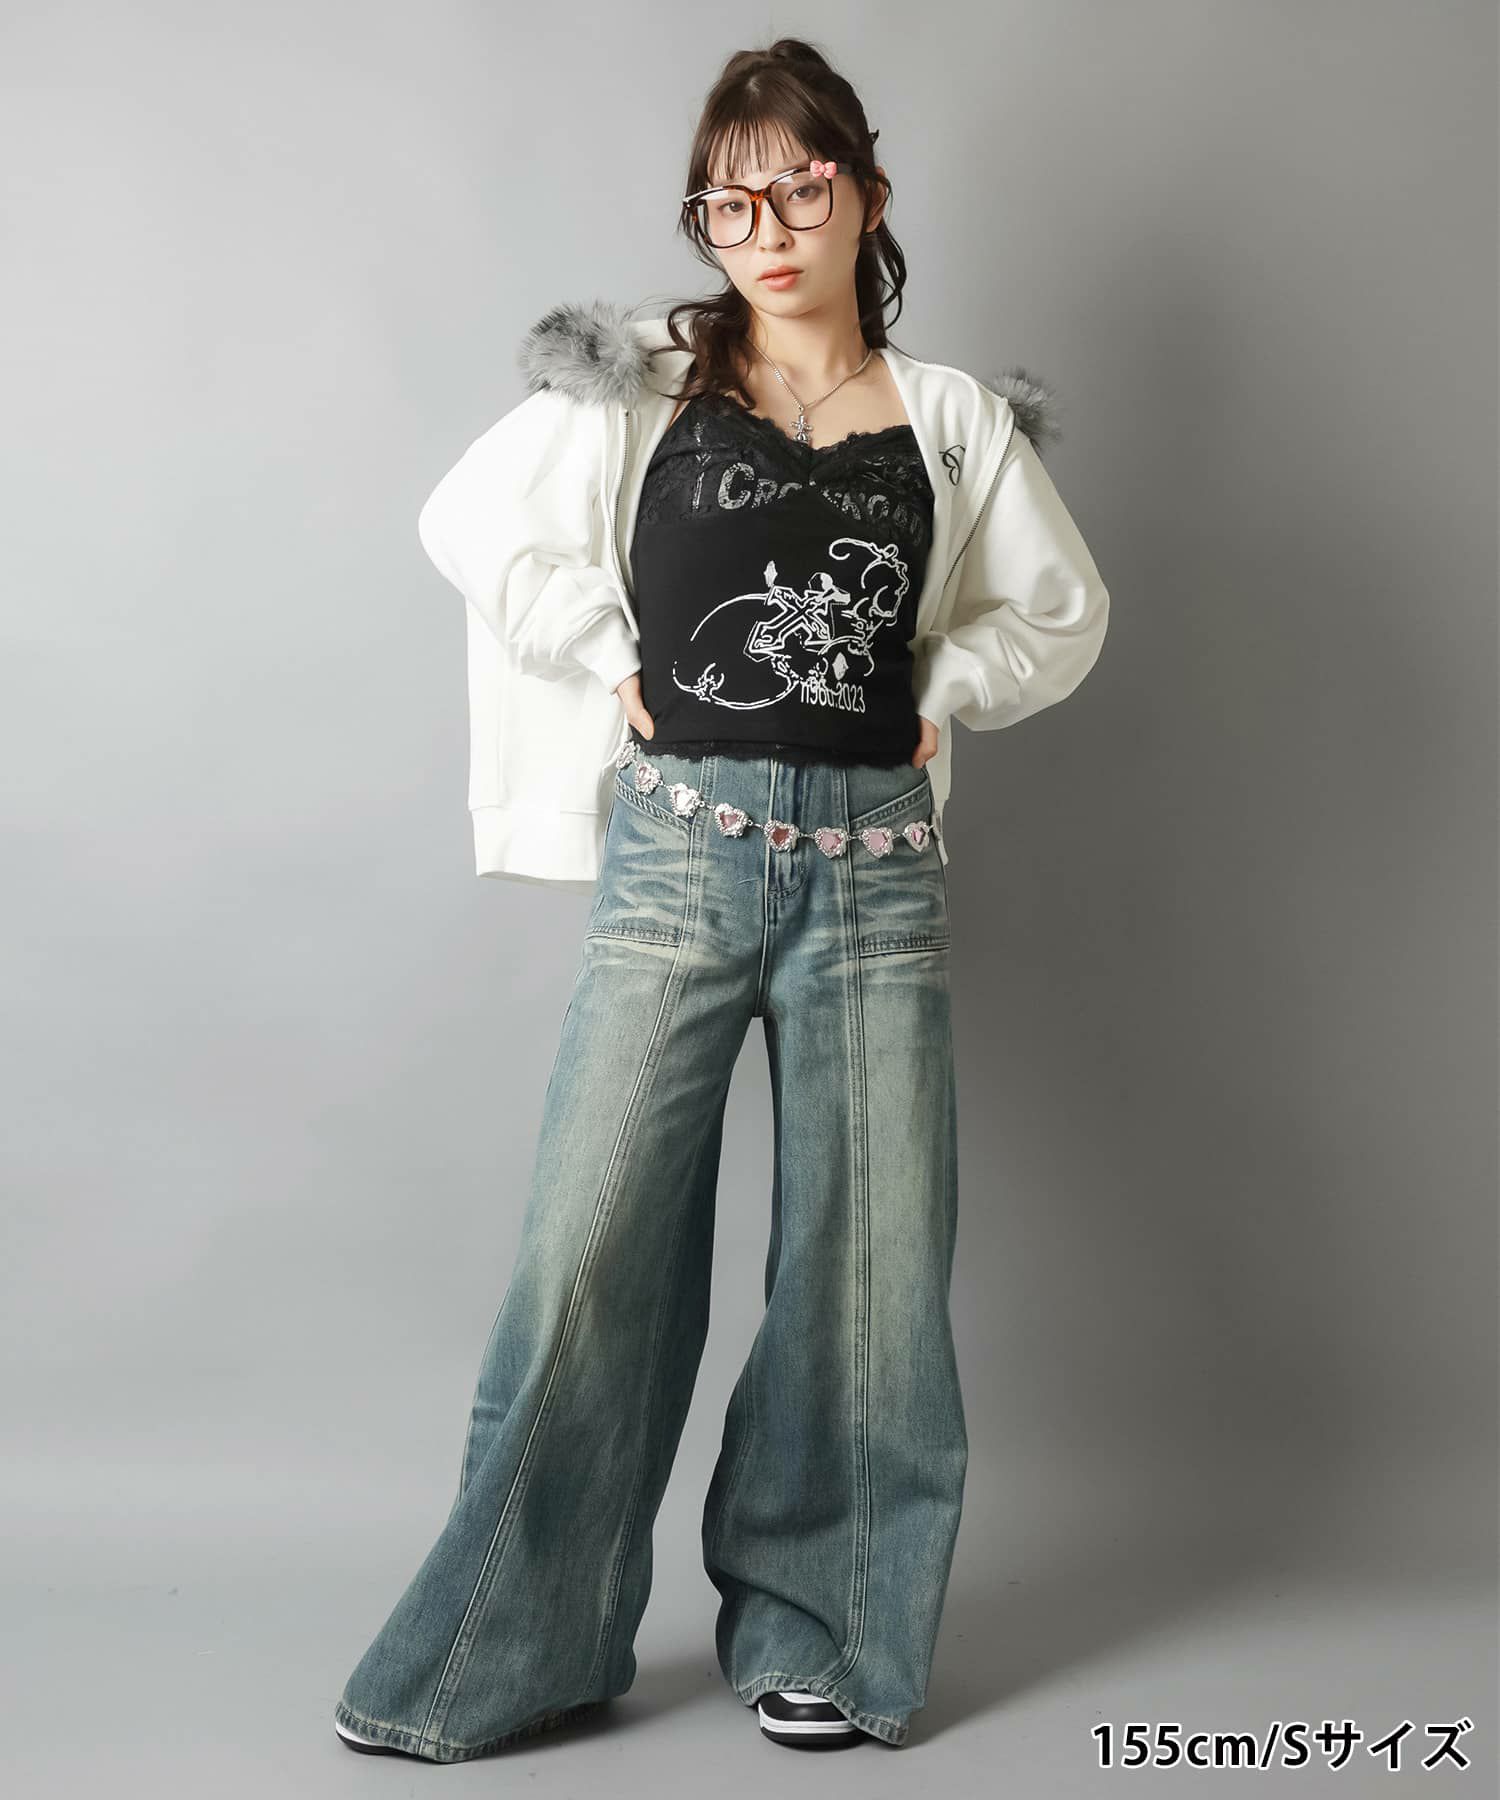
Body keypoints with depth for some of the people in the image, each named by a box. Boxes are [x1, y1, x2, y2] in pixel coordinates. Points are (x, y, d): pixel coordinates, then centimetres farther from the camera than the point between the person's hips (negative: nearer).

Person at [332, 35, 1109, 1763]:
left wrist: (938, 689, 4)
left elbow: (1062, 610, 18)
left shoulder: (953, 422, 9)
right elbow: (470, 523, 8)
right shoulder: (643, 389, 5)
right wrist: (614, 659, 1)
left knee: (867, 1256, 5)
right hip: (679, 848, -2)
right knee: (592, 1248, -2)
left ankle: (815, 1630, 22)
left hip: (874, 862, 2)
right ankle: (510, 1649, 13)